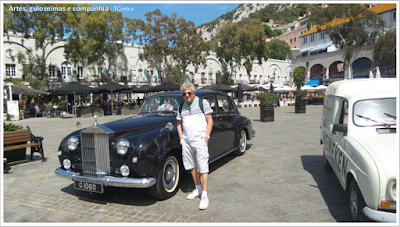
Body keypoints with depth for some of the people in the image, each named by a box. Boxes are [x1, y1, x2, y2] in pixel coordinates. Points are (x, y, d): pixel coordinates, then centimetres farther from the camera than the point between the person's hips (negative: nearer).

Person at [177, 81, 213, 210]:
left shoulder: (203, 102, 2)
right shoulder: (182, 106, 13)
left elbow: (210, 121, 0)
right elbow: (179, 123, 20)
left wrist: (207, 136, -9)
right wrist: (181, 138, 9)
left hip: (200, 140, -5)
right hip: (186, 141, 5)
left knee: (202, 167, -6)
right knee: (192, 166, 12)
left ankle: (204, 196, -1)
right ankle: (197, 188, 28)